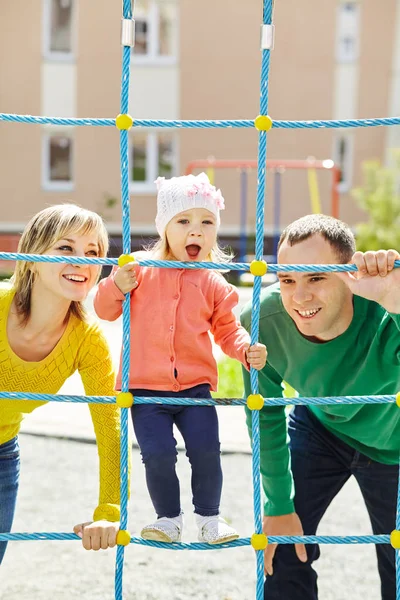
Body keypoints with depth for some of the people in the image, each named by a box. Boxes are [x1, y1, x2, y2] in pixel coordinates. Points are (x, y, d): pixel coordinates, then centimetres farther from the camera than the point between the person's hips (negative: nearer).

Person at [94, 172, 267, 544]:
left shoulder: (213, 285, 3)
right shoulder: (141, 271, 0)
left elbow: (227, 331, 11)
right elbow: (104, 310, 6)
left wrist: (248, 351, -8)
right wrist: (116, 286, -14)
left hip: (195, 386, 1)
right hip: (145, 388, -1)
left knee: (206, 451, -7)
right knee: (158, 455, -11)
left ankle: (209, 517, 17)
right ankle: (168, 519, 14)